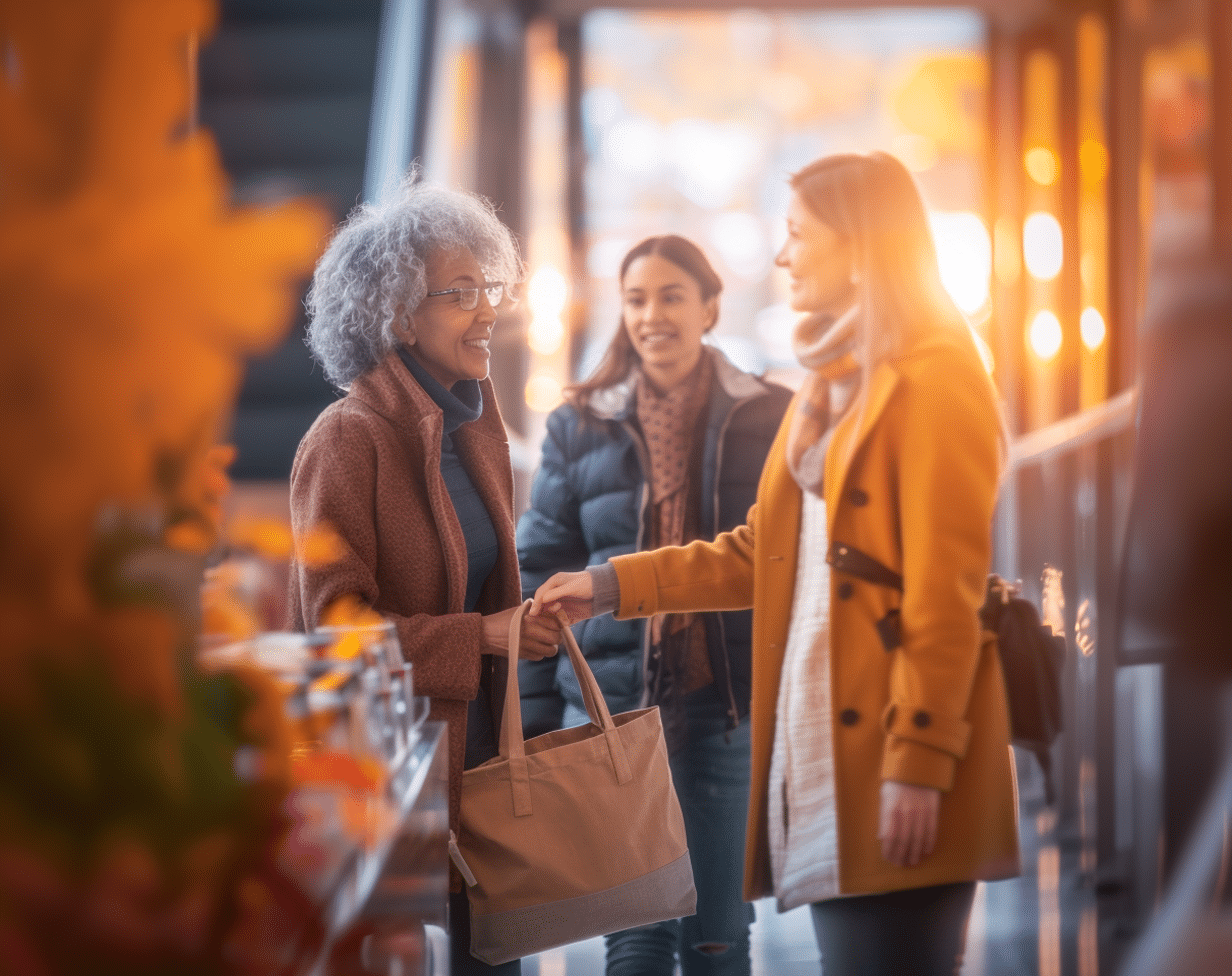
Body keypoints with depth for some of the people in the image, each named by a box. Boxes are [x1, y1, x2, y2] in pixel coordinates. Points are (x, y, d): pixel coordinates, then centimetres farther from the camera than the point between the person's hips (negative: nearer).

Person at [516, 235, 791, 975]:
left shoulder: (766, 418, 5)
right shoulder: (580, 427, 7)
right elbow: (540, 575, 8)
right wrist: (535, 721, 1)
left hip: (727, 708, 0)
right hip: (612, 708, 1)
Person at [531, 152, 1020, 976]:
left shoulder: (935, 382, -9)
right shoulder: (834, 384, 20)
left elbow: (947, 591, -15)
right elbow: (758, 556, 25)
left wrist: (919, 762, -19)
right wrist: (612, 586, 20)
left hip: (898, 767, -9)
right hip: (825, 748, 9)